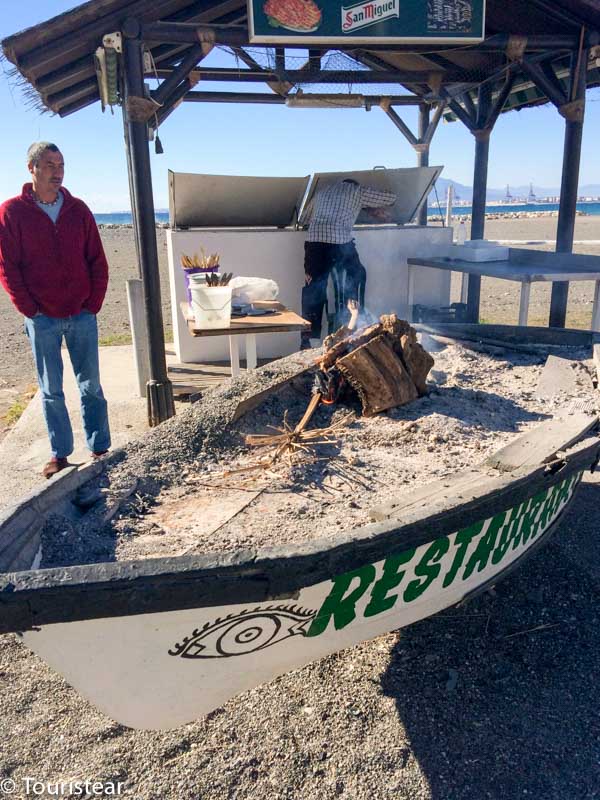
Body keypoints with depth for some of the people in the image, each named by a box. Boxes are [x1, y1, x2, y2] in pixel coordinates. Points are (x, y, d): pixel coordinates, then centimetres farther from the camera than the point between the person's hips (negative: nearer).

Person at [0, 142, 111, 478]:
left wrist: (94, 304, -2)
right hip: (42, 320, -1)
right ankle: (60, 454, 17)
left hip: (83, 315, 2)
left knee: (91, 385, 7)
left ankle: (100, 449, 17)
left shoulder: (78, 210, 6)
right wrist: (30, 310, -7)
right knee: (51, 391, 6)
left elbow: (98, 262, 6)